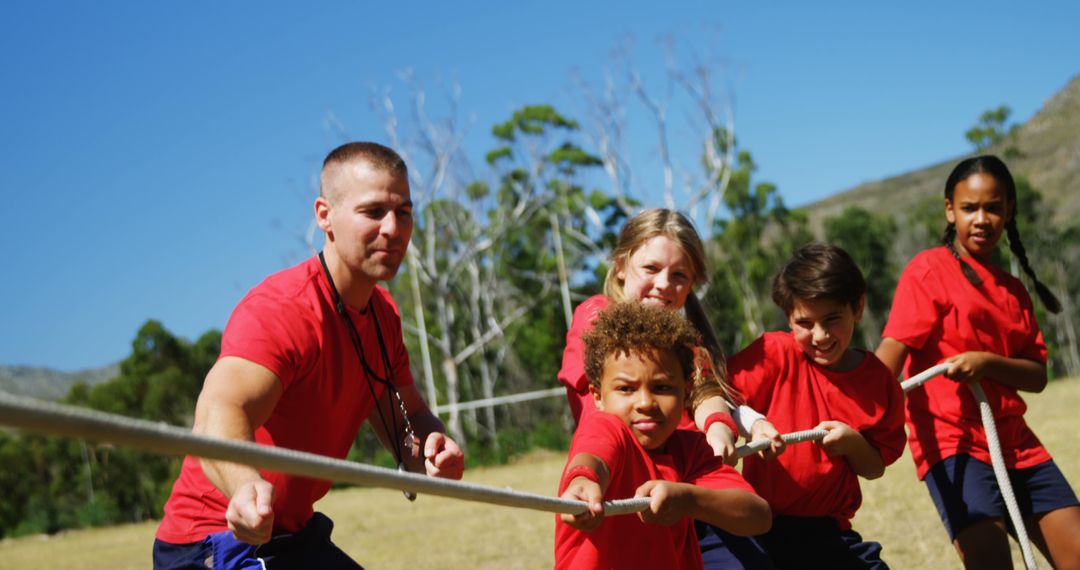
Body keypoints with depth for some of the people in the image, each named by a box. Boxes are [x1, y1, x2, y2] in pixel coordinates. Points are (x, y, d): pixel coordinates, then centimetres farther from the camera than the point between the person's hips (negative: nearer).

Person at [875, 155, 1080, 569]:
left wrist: (988, 362, -15)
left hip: (1014, 442, 6)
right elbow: (890, 356, -16)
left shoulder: (1013, 290, 15)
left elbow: (1037, 376, 7)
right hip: (950, 439, -6)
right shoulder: (929, 270, -4)